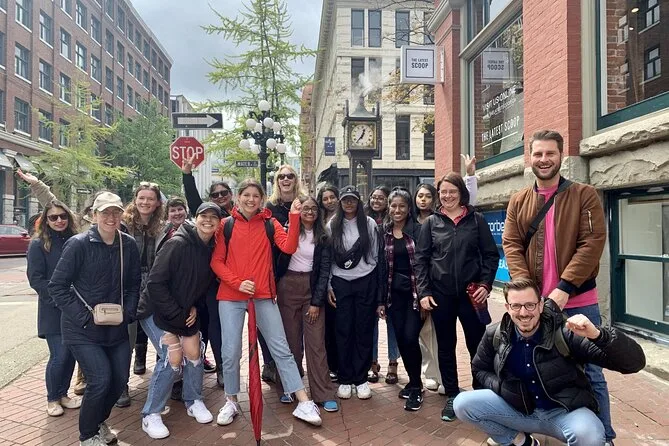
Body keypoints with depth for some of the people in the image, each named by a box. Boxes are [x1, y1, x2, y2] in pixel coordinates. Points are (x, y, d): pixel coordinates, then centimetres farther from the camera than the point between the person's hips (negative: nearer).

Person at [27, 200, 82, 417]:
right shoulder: (38, 244, -5)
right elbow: (35, 278, -9)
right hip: (53, 311, -4)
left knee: (71, 353, 8)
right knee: (59, 356, -3)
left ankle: (62, 394, 28)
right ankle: (52, 398, 19)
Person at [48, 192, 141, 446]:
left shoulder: (129, 245, -1)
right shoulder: (78, 244, -14)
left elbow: (134, 284, 8)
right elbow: (57, 286, -12)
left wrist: (127, 312, -4)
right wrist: (84, 317, -17)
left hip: (116, 327, 5)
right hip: (83, 329, -4)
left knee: (120, 379, 6)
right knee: (100, 379, -11)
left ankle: (99, 421, 37)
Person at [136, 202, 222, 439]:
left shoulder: (212, 250, -3)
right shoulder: (178, 244, -24)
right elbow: (155, 283, -24)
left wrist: (194, 307, -3)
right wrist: (176, 315, -20)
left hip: (186, 311, 6)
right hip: (157, 310, -6)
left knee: (194, 353, 1)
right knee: (173, 358, -15)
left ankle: (194, 402, 25)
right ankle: (150, 415, 3)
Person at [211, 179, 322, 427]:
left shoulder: (269, 224, 5)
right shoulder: (226, 225, 3)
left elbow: (288, 247, -11)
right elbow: (216, 261, 1)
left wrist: (294, 217, -17)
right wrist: (237, 282, -12)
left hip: (263, 295, 0)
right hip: (230, 296, 0)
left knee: (281, 349, 2)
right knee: (231, 352, 3)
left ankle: (304, 403, 7)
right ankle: (231, 402, 25)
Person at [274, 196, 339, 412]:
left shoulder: (323, 238, 4)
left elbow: (325, 270, -1)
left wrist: (317, 301, -6)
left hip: (313, 289, 0)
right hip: (288, 287, 0)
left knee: (316, 342, -1)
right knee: (290, 339, 5)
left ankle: (324, 394, 4)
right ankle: (287, 387, 21)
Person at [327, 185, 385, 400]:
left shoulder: (369, 224, 1)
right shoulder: (332, 226, 3)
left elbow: (377, 256, 3)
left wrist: (380, 294, 2)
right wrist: (327, 286, -1)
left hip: (366, 282, 0)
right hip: (340, 283, 1)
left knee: (364, 330, 4)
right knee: (344, 331, 4)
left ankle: (361, 379, 17)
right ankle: (345, 379, 16)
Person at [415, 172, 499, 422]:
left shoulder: (476, 220, 4)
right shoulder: (431, 222, 5)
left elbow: (491, 255, 4)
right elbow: (420, 259, 3)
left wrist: (485, 284, -7)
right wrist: (423, 292, -5)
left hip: (470, 293, -1)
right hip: (440, 295, 1)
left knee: (478, 344, 4)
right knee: (446, 346, 10)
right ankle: (452, 396, 24)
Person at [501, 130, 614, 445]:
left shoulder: (584, 195, -2)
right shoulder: (518, 201, 7)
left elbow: (592, 243, -11)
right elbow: (511, 245, 0)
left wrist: (564, 288, -19)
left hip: (578, 302, -3)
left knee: (589, 372, 7)